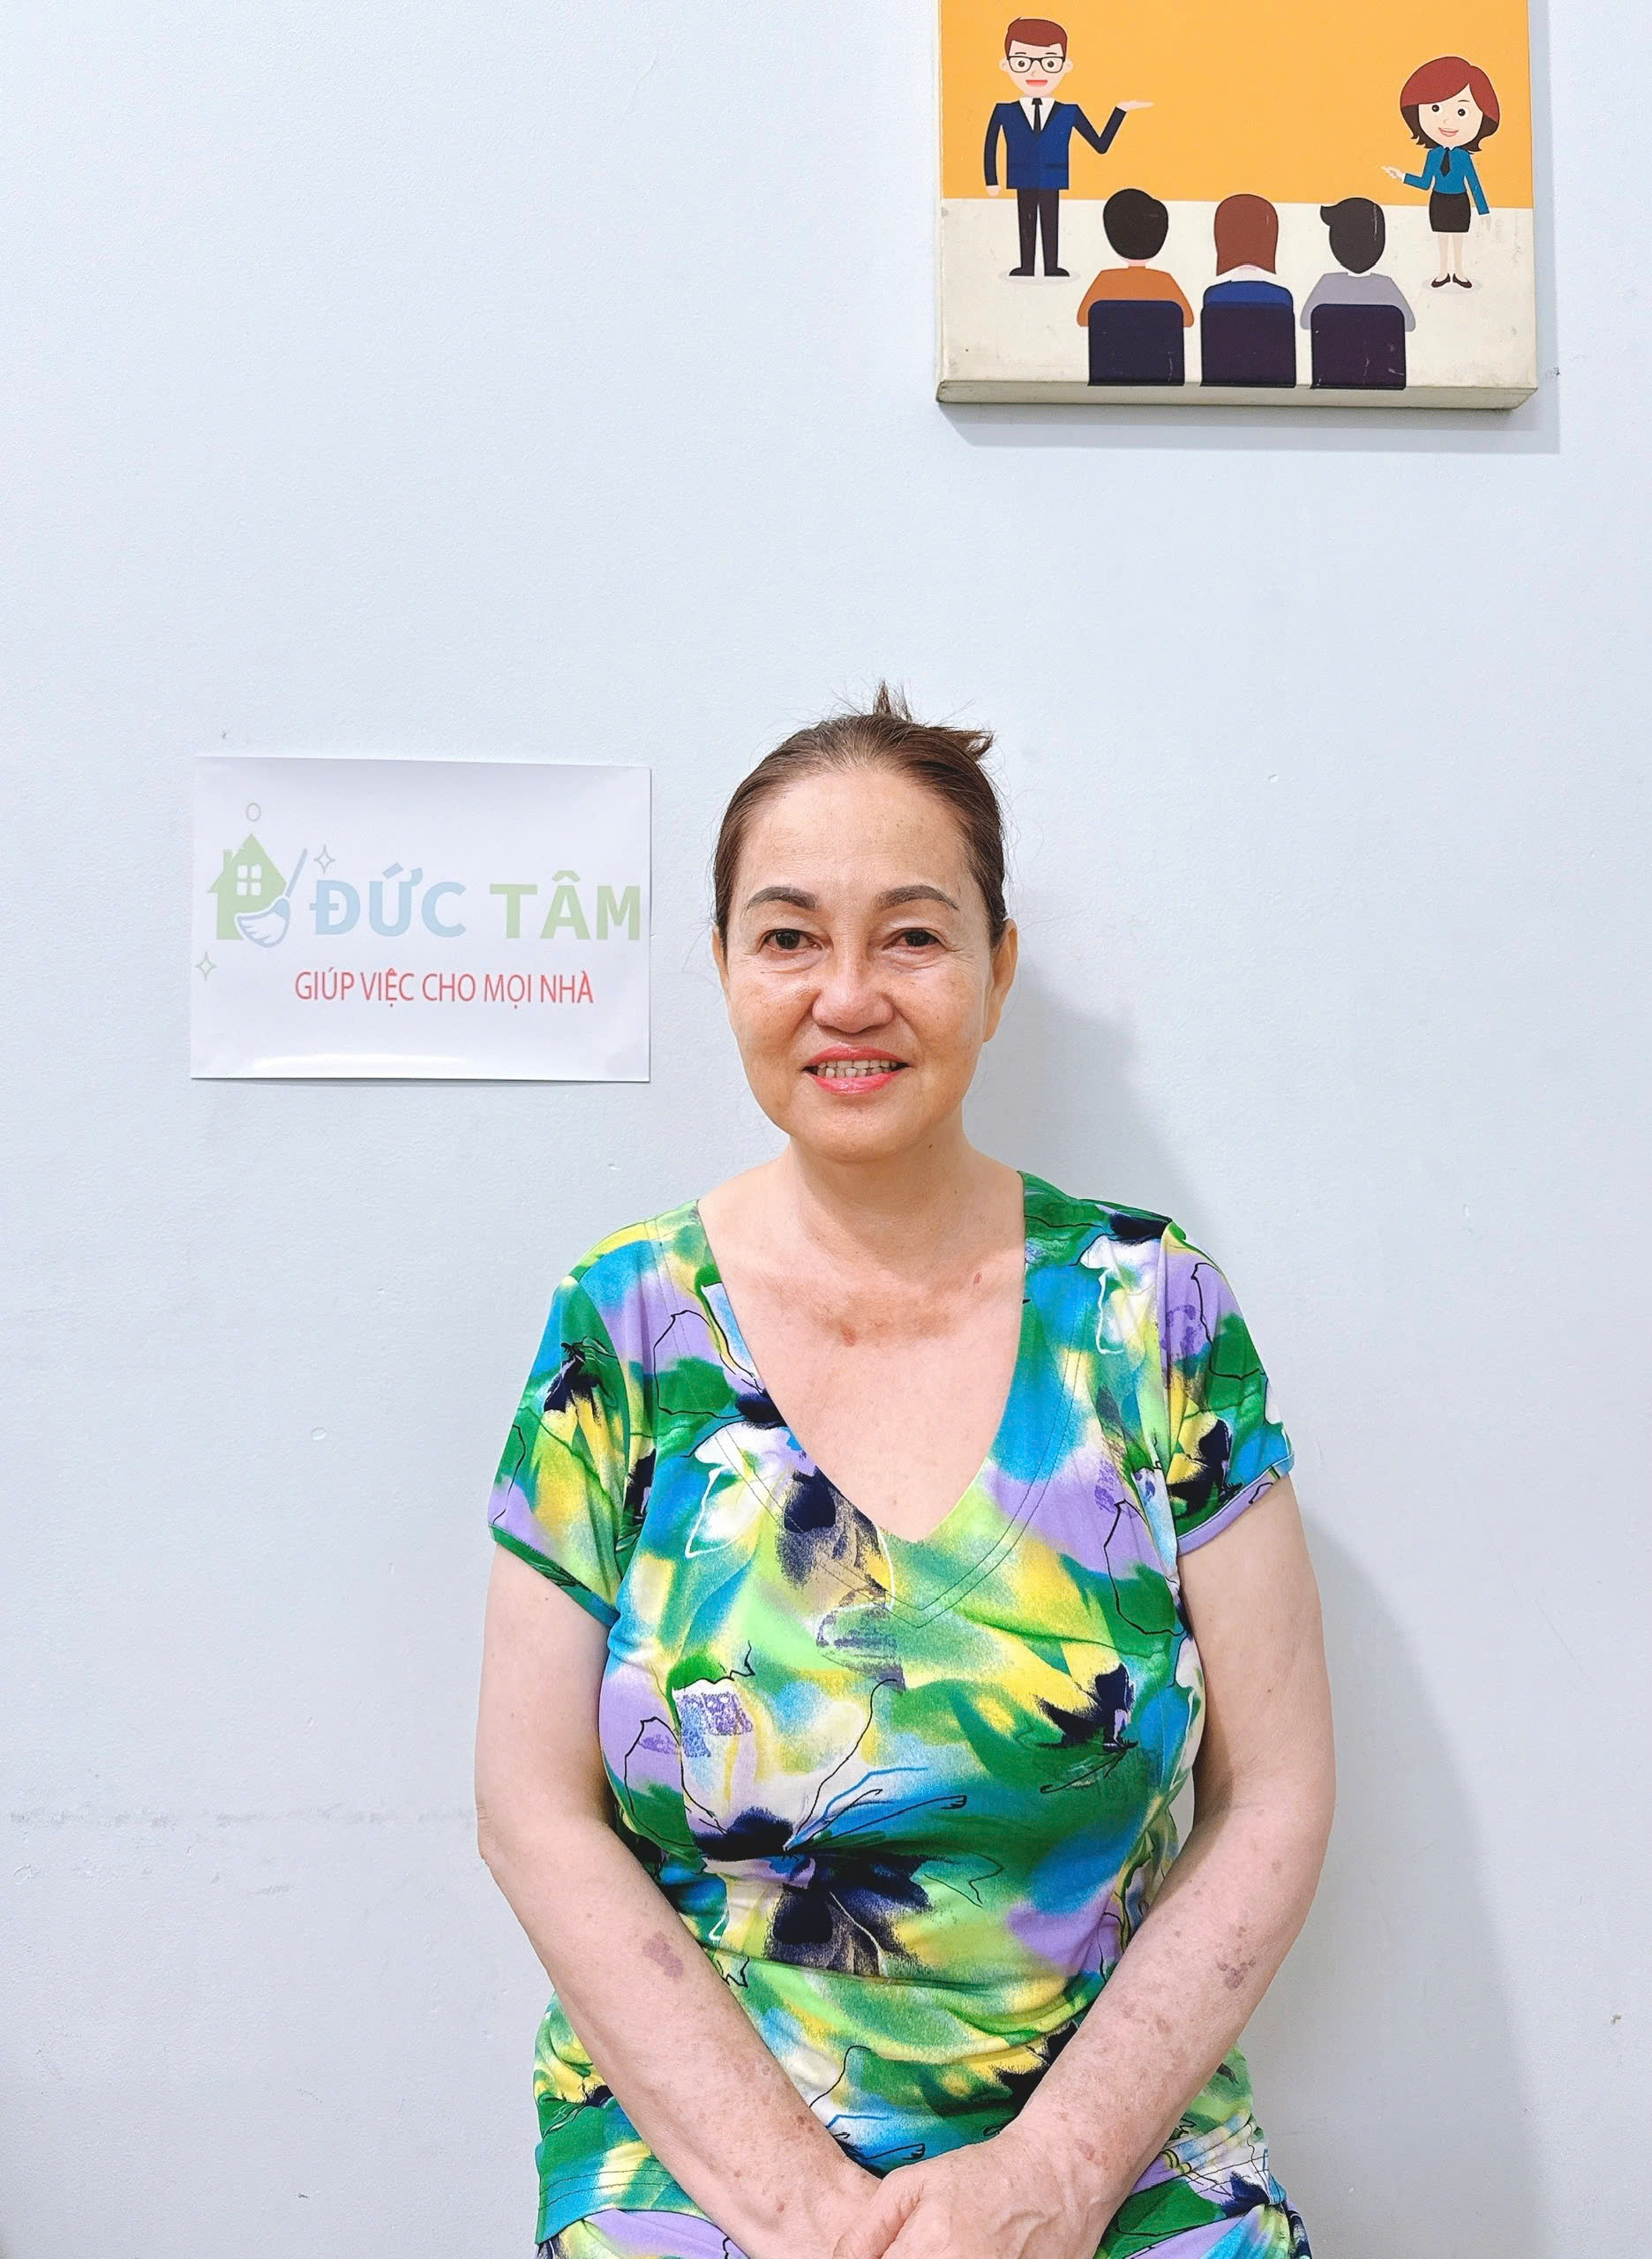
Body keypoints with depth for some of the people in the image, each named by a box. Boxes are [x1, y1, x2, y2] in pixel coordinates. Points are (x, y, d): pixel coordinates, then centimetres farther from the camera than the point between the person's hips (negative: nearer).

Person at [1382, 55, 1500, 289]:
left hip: (1460, 203, -2)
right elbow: (1425, 183, 2)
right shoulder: (1434, 155, -8)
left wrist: (1484, 211, -4)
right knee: (1442, 241, 13)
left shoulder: (1464, 157, -13)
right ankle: (1444, 272, 26)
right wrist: (1402, 177, -3)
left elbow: (1474, 185, -6)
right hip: (1439, 203, 2)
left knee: (1458, 241, 9)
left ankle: (1458, 273, 22)